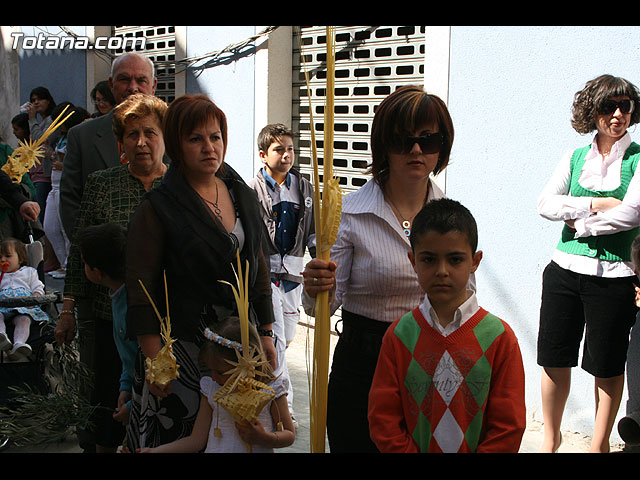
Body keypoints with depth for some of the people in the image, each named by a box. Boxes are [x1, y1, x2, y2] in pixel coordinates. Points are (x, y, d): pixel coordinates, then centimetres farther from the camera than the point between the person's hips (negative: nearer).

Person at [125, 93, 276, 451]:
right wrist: (154, 361, -14)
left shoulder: (243, 196, 8)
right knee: (177, 436, 1)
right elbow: (140, 290, -10)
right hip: (182, 345, -4)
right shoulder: (159, 207, -8)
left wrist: (266, 334, 11)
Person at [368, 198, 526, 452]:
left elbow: (509, 427, -9)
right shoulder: (399, 336, -7)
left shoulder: (499, 338, -10)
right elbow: (383, 418, -6)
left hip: (477, 449, -1)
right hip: (413, 448, 1)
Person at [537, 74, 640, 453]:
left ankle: (600, 443, 25)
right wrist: (595, 205, -13)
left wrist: (580, 223, -7)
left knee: (607, 366, 7)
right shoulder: (574, 159, 9)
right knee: (555, 360, 9)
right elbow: (546, 204, -4)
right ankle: (551, 436, 28)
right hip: (564, 271, 3)